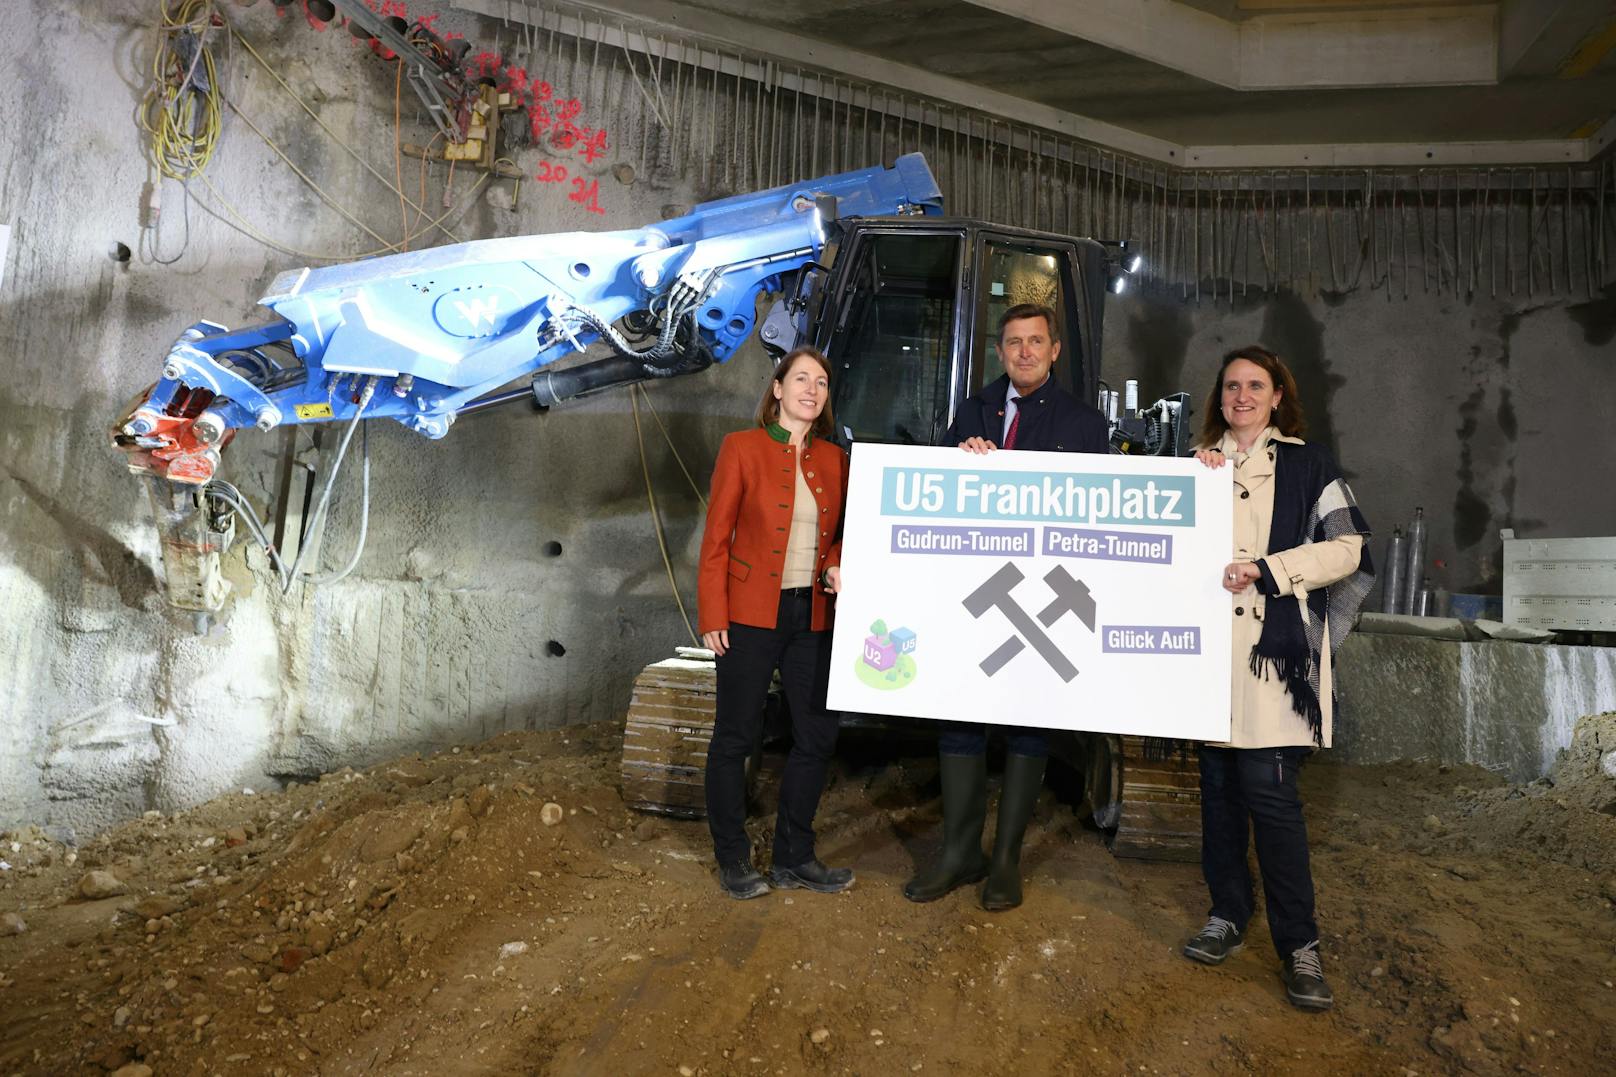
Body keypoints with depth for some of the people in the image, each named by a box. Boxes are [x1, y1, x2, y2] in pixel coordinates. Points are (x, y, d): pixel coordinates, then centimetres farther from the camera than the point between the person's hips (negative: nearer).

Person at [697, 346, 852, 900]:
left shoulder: (833, 458, 9)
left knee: (817, 735, 9)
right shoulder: (742, 448, -4)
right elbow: (716, 538, -5)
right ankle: (732, 859, 21)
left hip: (812, 617, 5)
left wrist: (836, 566, -5)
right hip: (751, 614, -5)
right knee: (737, 735, 4)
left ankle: (794, 856, 26)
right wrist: (712, 616, -10)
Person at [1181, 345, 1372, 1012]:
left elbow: (1346, 547, 1)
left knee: (1268, 787, -10)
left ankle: (1299, 944, 1)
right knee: (1219, 782, 8)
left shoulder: (1306, 464, 9)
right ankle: (1228, 916, 21)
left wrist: (1266, 570, -10)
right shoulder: (1199, 462, 17)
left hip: (1276, 644, -3)